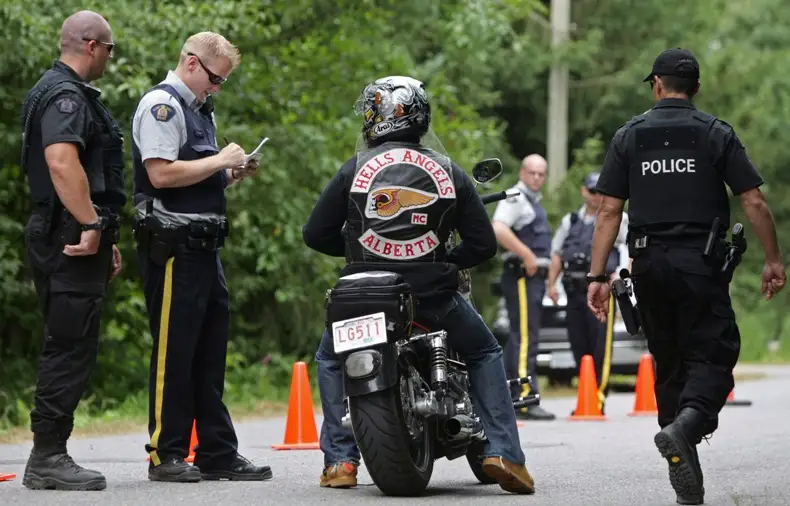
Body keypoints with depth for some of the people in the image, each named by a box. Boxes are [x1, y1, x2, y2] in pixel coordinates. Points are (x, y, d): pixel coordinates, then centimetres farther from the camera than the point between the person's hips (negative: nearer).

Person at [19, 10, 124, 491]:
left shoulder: (70, 92, 23)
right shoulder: (65, 95, -13)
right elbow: (61, 162, -28)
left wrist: (105, 235, 28)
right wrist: (92, 225, -25)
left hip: (74, 239, 11)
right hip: (71, 241, -11)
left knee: (72, 350, 13)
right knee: (71, 349, -9)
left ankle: (50, 455, 16)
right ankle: (48, 458, -8)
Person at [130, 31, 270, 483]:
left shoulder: (200, 111, 23)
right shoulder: (161, 105, -8)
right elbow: (161, 174, -21)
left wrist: (234, 174, 10)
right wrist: (220, 161, -13)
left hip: (205, 247, 10)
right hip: (173, 247, -10)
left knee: (210, 354, 10)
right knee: (174, 353, -6)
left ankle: (218, 453, 15)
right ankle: (165, 455, -2)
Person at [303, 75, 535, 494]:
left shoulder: (356, 168, 4)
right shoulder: (449, 171, 7)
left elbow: (315, 234, 7)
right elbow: (483, 244, 6)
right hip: (433, 292, 0)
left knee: (329, 360, 27)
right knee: (485, 354, 22)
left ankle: (339, 461, 15)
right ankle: (503, 452, 4)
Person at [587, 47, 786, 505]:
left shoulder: (629, 137, 6)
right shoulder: (717, 134, 1)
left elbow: (610, 211, 1)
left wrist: (598, 276, 2)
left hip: (649, 265, 3)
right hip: (701, 263, -3)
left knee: (669, 362, 13)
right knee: (713, 355, -1)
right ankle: (686, 425, -31)